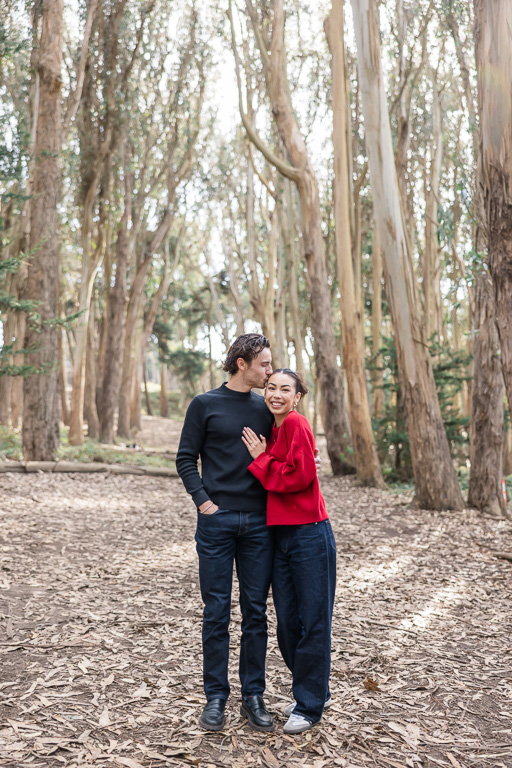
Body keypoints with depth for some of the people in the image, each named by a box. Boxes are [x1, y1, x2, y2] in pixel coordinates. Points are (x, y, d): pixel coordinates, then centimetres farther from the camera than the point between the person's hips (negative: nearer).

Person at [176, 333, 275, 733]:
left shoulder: (266, 408, 11)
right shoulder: (205, 405, 1)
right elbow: (186, 459, 2)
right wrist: (203, 500, -8)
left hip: (258, 523, 3)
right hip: (217, 521, -3)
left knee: (256, 611, 8)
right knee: (217, 612, 4)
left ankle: (254, 695, 20)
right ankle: (216, 696, 18)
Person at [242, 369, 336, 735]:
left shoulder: (296, 424, -11)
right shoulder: (274, 430, 14)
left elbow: (299, 475, -20)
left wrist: (260, 459, -9)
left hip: (309, 534, -9)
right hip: (280, 536, 9)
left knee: (313, 621, 5)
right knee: (287, 621, 15)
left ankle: (310, 706, 19)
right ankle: (313, 690, 34)